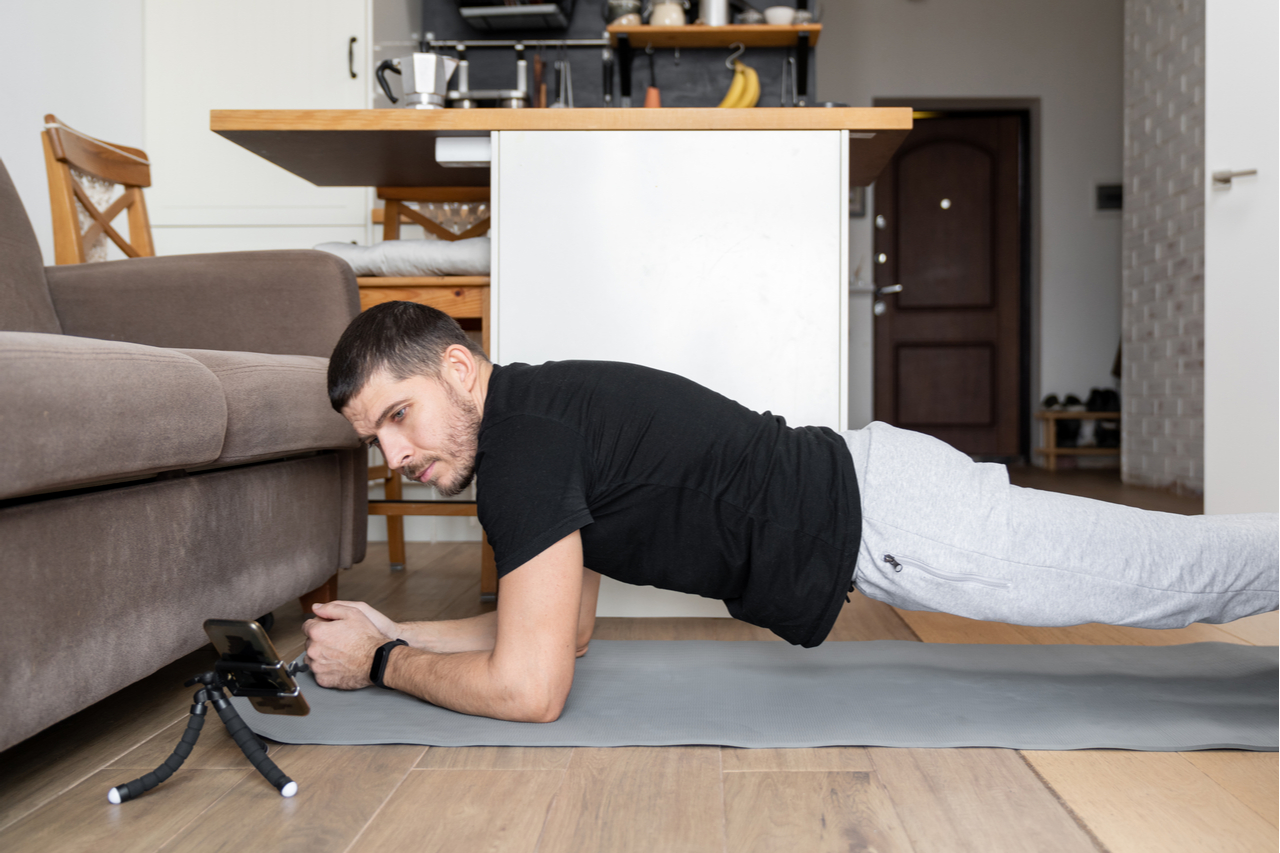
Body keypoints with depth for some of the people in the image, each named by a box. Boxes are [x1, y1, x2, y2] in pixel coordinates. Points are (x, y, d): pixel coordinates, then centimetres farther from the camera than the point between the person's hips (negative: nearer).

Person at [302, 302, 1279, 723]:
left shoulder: (523, 443, -21)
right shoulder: (539, 418, 8)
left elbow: (528, 686, -25)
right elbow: (565, 626, 17)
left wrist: (378, 664, -9)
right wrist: (400, 630, 12)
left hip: (883, 515, -8)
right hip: (861, 496, 8)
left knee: (1181, 568, 6)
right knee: (1172, 575, 21)